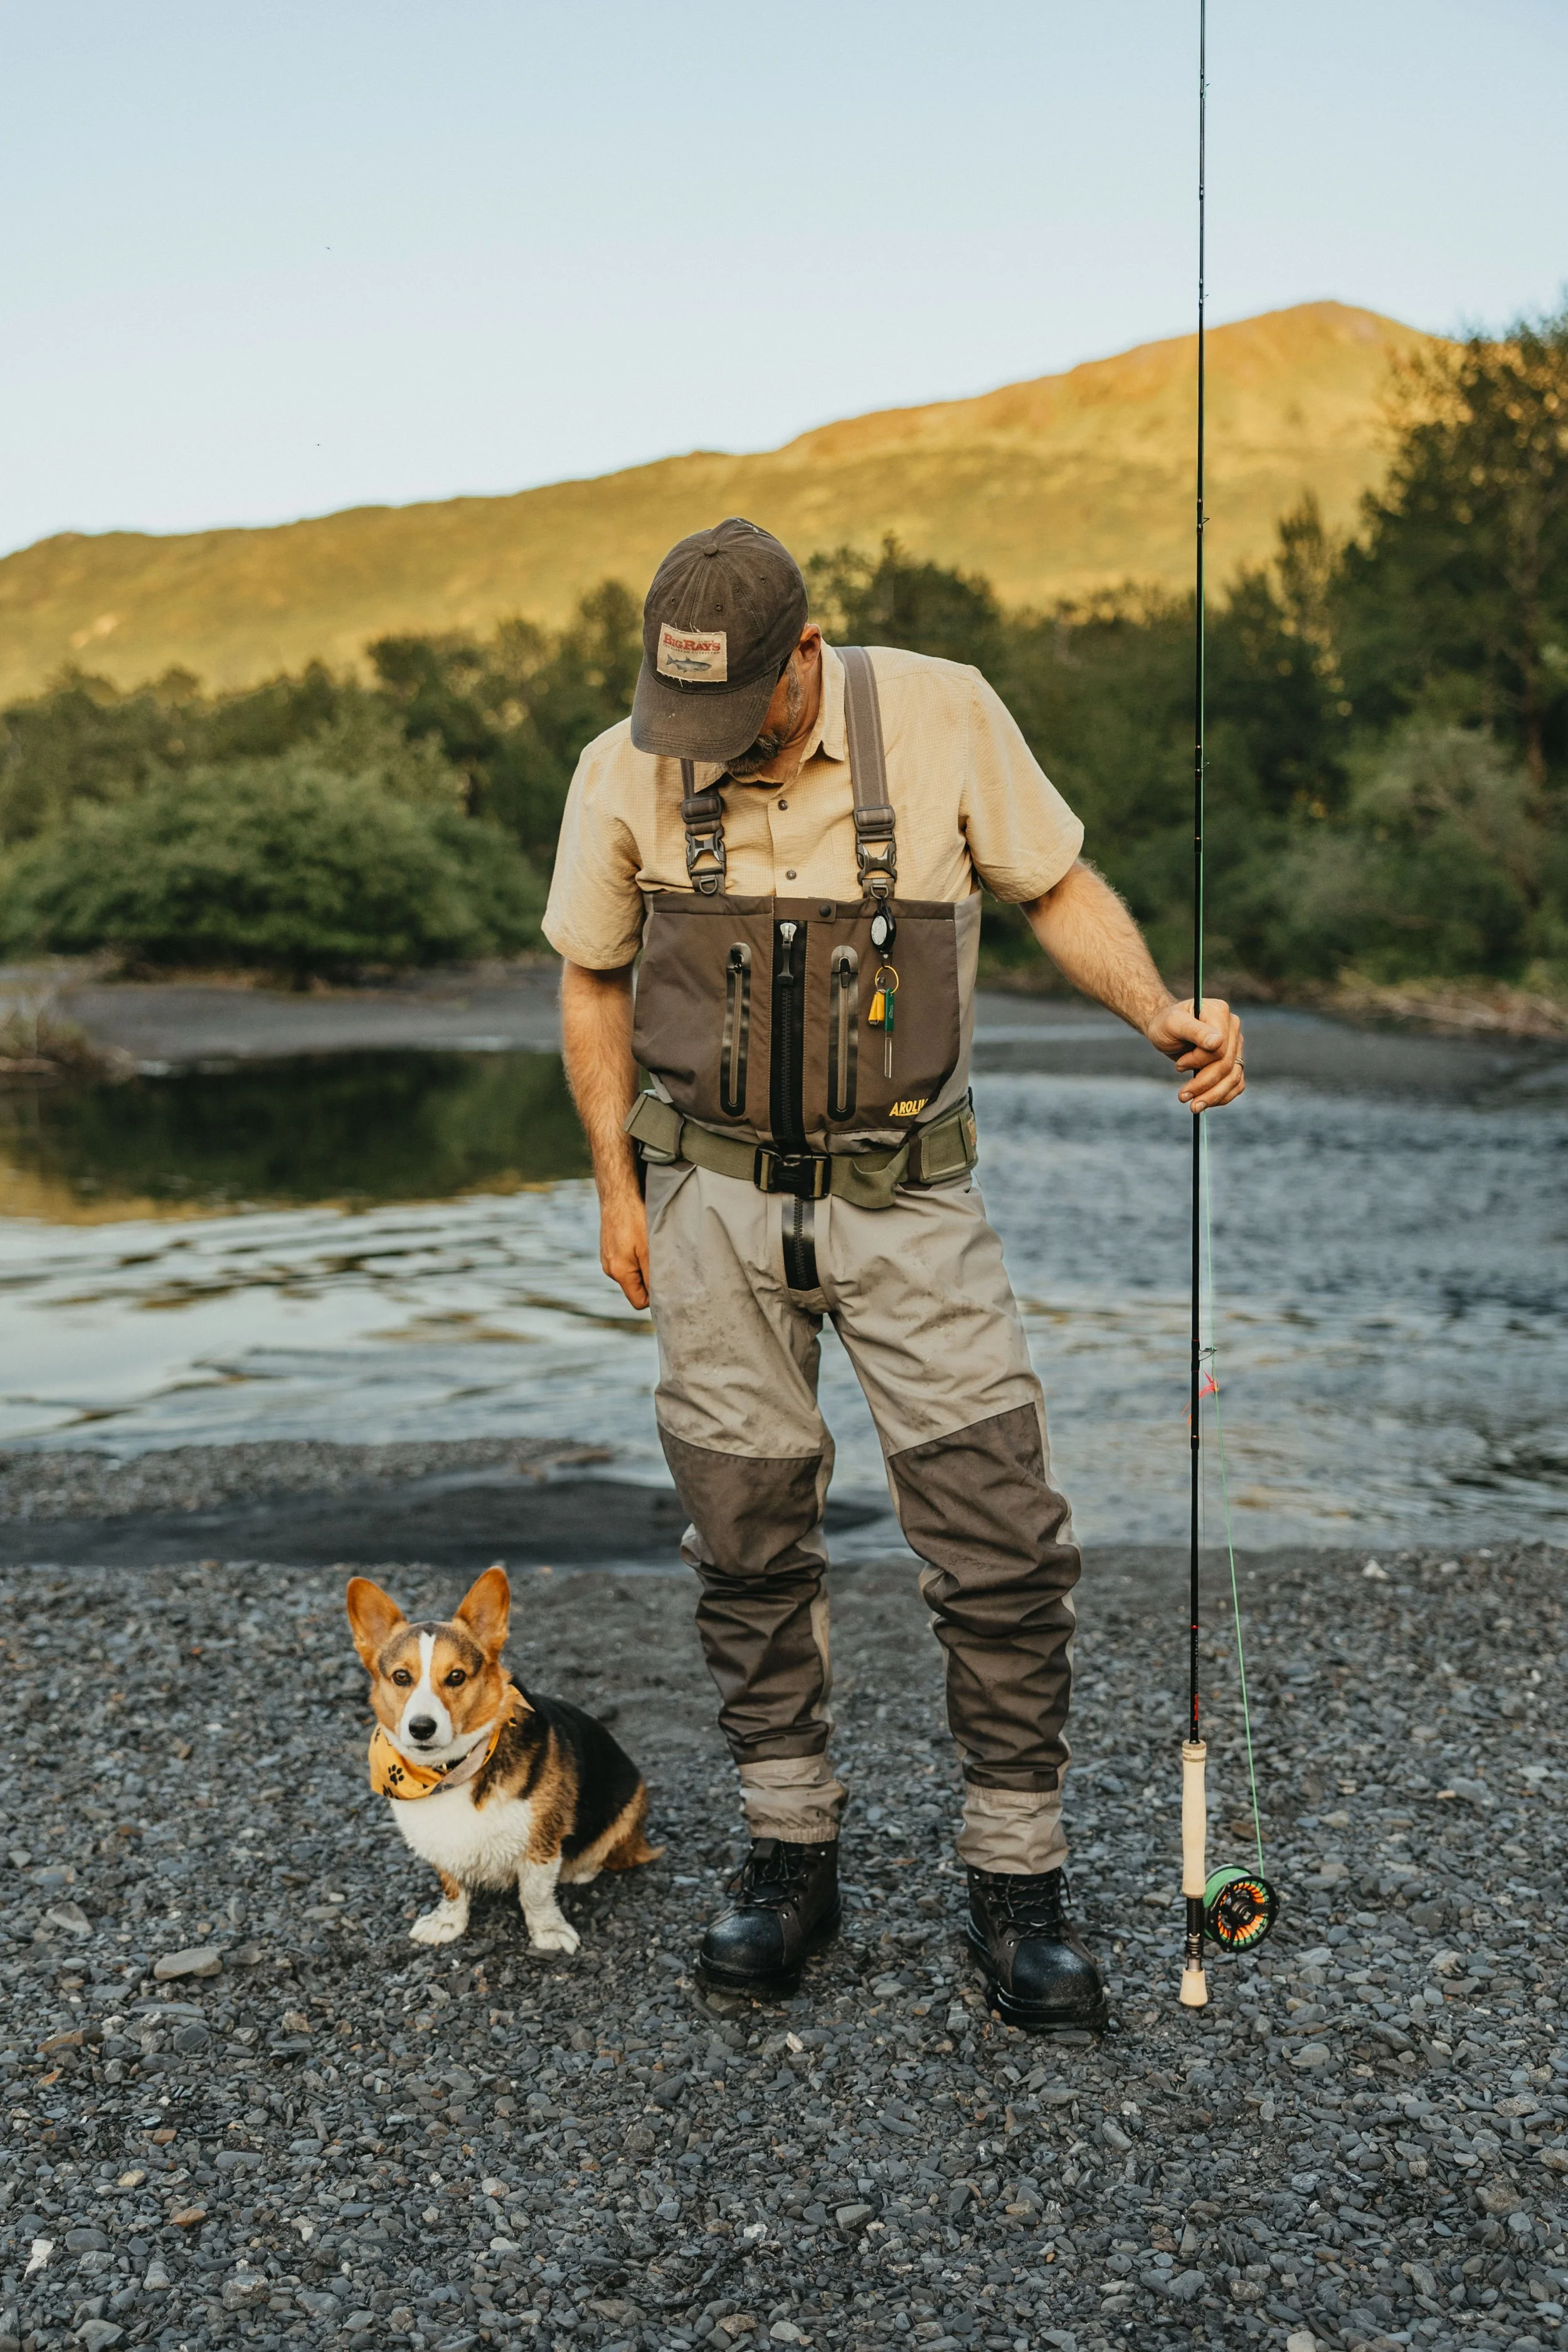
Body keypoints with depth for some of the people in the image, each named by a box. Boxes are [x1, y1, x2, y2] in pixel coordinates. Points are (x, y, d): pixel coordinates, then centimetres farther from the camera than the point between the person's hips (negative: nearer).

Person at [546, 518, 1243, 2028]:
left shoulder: (945, 717, -8)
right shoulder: (624, 772, -4)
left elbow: (1057, 886, 3)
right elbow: (593, 981, 9)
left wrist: (1160, 1014, -14)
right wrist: (618, 1186, 6)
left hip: (908, 1201, -1)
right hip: (717, 1203, 2)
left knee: (1003, 1549, -4)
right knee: (748, 1547, 8)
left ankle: (1017, 1885, 12)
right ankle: (790, 1855, 26)